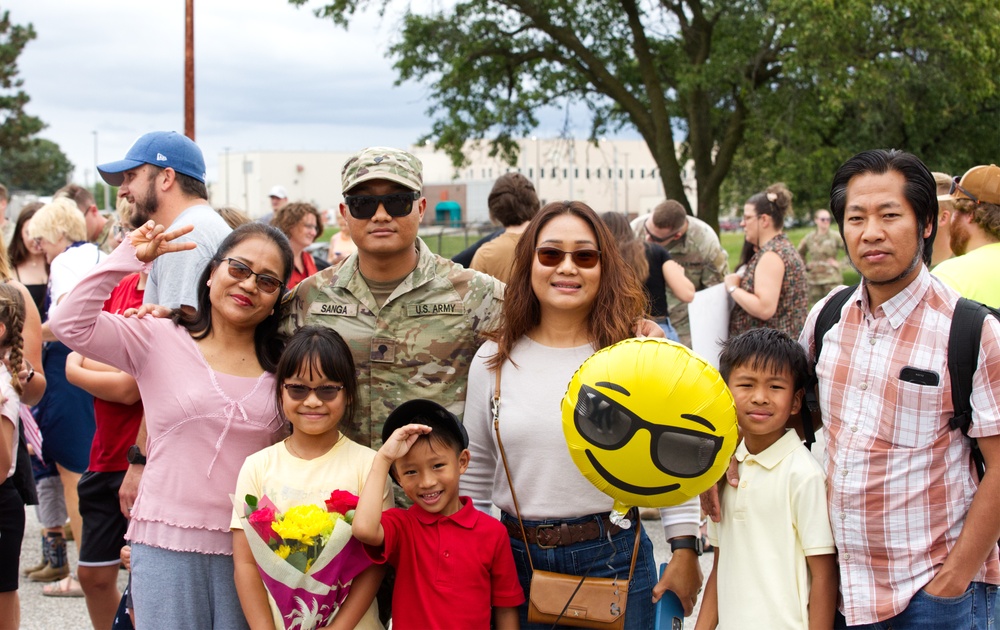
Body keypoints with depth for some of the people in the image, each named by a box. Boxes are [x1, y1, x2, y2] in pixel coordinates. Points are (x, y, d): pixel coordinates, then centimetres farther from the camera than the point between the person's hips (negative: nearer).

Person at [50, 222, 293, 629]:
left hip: (250, 547, 3)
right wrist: (129, 256, -11)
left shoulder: (282, 366, 9)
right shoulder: (158, 340, 0)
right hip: (168, 542, -2)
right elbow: (71, 325, -12)